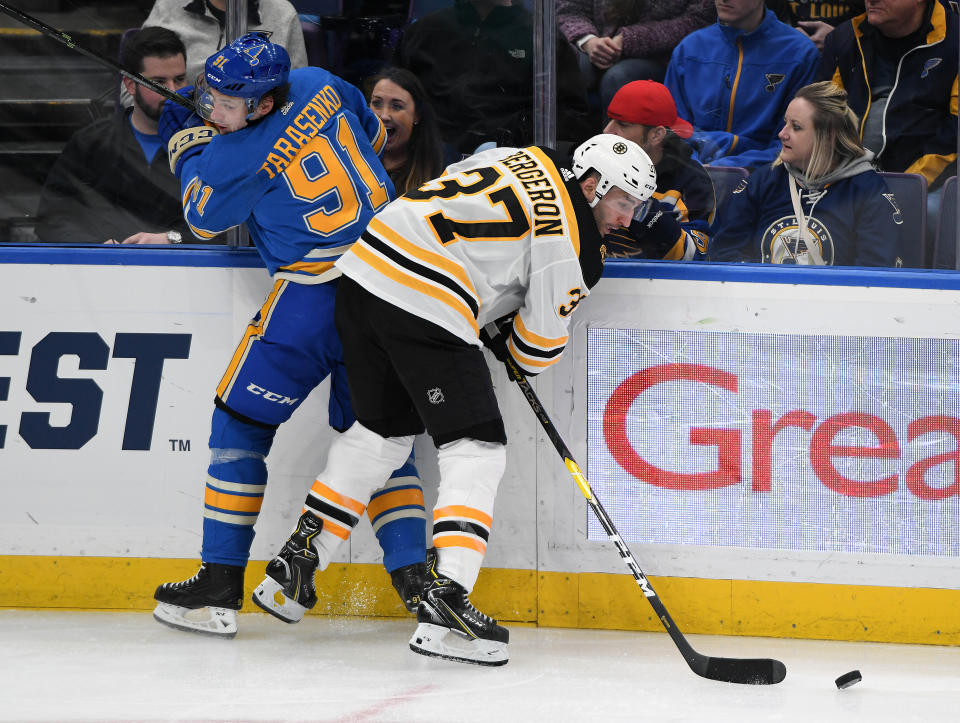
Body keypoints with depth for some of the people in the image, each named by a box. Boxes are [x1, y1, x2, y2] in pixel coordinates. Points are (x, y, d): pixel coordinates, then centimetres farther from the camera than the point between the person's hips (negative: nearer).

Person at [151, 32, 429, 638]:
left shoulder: (233, 157, -11)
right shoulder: (320, 87, 5)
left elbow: (205, 219, 9)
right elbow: (374, 137, 24)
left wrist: (186, 147, 20)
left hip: (314, 291, -7)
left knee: (242, 422, 6)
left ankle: (220, 587, 5)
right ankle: (413, 575, 0)